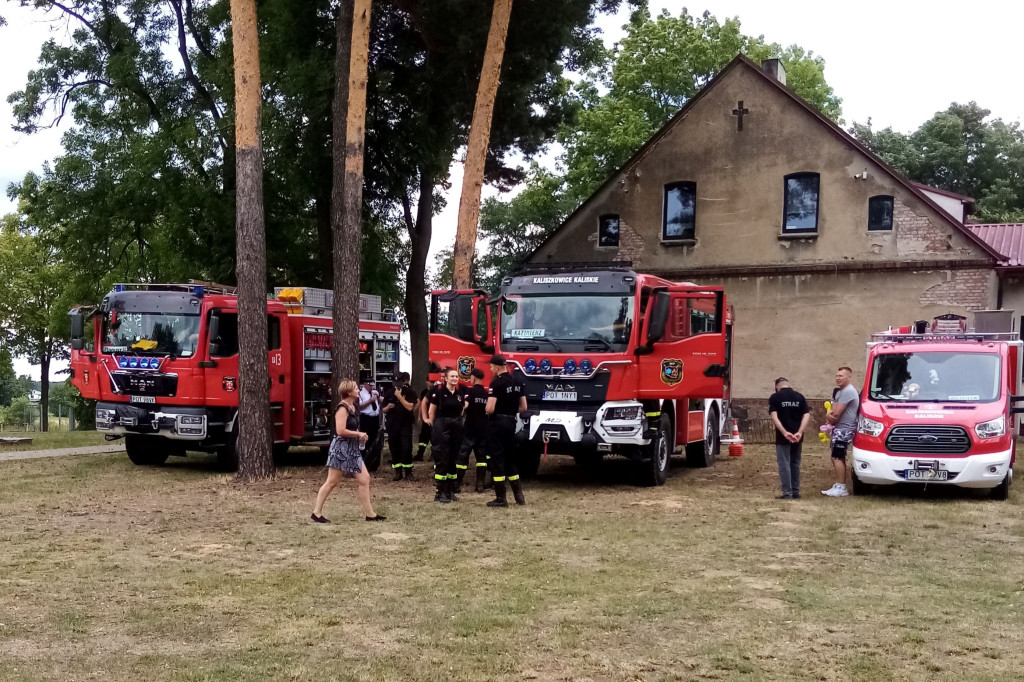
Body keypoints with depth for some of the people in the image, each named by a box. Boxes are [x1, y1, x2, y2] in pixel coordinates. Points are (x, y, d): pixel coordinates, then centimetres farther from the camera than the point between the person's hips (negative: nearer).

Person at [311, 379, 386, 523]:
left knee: (364, 479, 4)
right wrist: (359, 434, -15)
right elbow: (340, 431, -25)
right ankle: (317, 512, 8)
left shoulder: (352, 407, 11)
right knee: (332, 482, -2)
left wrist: (360, 435, 7)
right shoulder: (343, 408, -16)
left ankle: (369, 513, 8)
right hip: (341, 448, -9)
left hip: (352, 449, 9)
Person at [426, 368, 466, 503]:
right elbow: (432, 411, -2)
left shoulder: (461, 392, 6)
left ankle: (451, 491, 15)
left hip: (457, 427, 5)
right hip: (442, 426, -5)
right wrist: (432, 425, 2)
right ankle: (440, 493, -2)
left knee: (453, 459, 8)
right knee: (442, 460, -5)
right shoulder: (439, 391, -8)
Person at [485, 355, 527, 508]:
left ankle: (501, 498, -1)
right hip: (511, 423, 8)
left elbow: (490, 409, -20)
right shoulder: (517, 382, 9)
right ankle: (519, 495, 18)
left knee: (496, 459, -2)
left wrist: (486, 409, 1)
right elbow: (523, 407, 13)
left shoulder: (497, 383, -15)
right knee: (510, 458, 17)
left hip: (498, 423, -8)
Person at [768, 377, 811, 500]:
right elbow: (807, 415, -3)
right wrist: (800, 432, -13)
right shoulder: (799, 396, 7)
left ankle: (787, 493, -2)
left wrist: (785, 433, -21)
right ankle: (795, 492, 17)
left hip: (783, 437, -4)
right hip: (797, 437, 4)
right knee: (795, 463, 14)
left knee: (784, 464, 1)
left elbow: (774, 417, -16)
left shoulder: (775, 397, -4)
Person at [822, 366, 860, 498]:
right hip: (839, 429, 11)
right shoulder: (839, 391, 17)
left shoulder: (848, 391, -17)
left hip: (844, 429, -11)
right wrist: (829, 415, -11)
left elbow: (836, 413, -21)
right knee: (839, 458, 13)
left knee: (837, 458, -13)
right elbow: (832, 410, 13)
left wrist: (829, 417, 0)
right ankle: (839, 485, 19)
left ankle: (840, 488, -12)